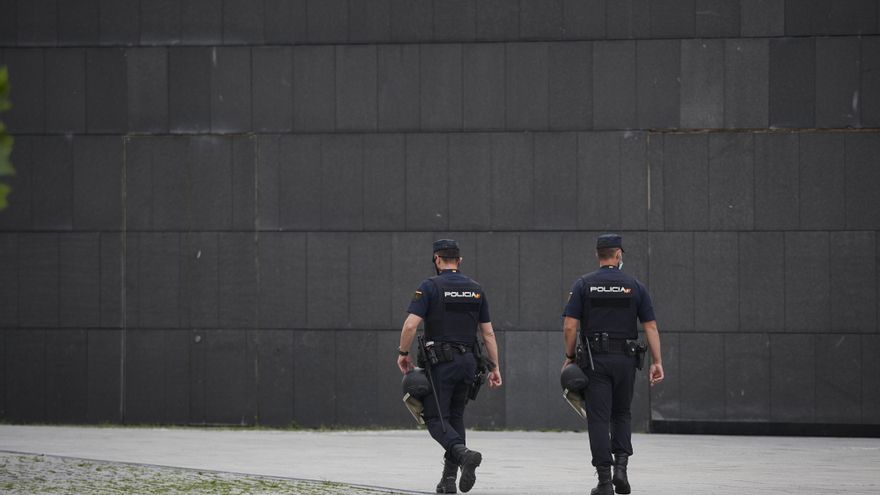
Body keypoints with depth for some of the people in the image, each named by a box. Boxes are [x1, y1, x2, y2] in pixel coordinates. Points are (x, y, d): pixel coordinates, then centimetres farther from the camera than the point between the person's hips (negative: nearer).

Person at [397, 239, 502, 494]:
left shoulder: (430, 286, -6)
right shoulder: (476, 289, 10)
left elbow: (411, 325, -15)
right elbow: (488, 332, 9)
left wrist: (403, 353, -1)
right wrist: (495, 367, 13)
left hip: (441, 361, -5)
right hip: (468, 362, 5)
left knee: (436, 419, -3)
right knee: (455, 417, 15)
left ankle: (464, 454, -29)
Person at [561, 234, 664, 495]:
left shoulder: (583, 285, 0)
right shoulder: (635, 286, 4)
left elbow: (570, 326, -6)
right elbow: (650, 327, 0)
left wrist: (570, 357, 5)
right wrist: (657, 362, 4)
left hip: (594, 359, -1)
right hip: (625, 359, 1)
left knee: (599, 418, 0)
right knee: (622, 414, 18)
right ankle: (621, 466, 0)